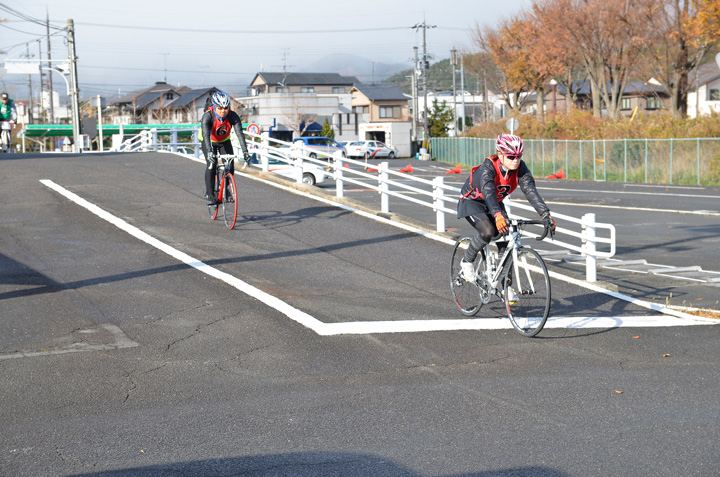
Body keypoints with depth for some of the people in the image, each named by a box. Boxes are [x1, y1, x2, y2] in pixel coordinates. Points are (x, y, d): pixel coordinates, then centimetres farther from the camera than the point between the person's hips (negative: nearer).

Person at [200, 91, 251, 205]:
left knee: (230, 166, -12)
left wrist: (245, 151, -46)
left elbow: (240, 134, -34)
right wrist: (209, 152, -59)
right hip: (209, 142, -2)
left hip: (224, 141, 2)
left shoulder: (233, 116, -27)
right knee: (212, 164, -22)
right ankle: (209, 194, -11)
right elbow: (206, 135, -44)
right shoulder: (208, 116, -32)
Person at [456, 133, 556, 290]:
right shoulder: (488, 167, -32)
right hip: (473, 201, -5)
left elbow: (530, 190, -28)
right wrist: (498, 215, -64)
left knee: (506, 243, -9)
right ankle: (467, 262, -5)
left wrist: (546, 214, -42)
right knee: (488, 231, -31)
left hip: (495, 204, 5)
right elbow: (488, 192, -47)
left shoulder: (520, 168, -19)